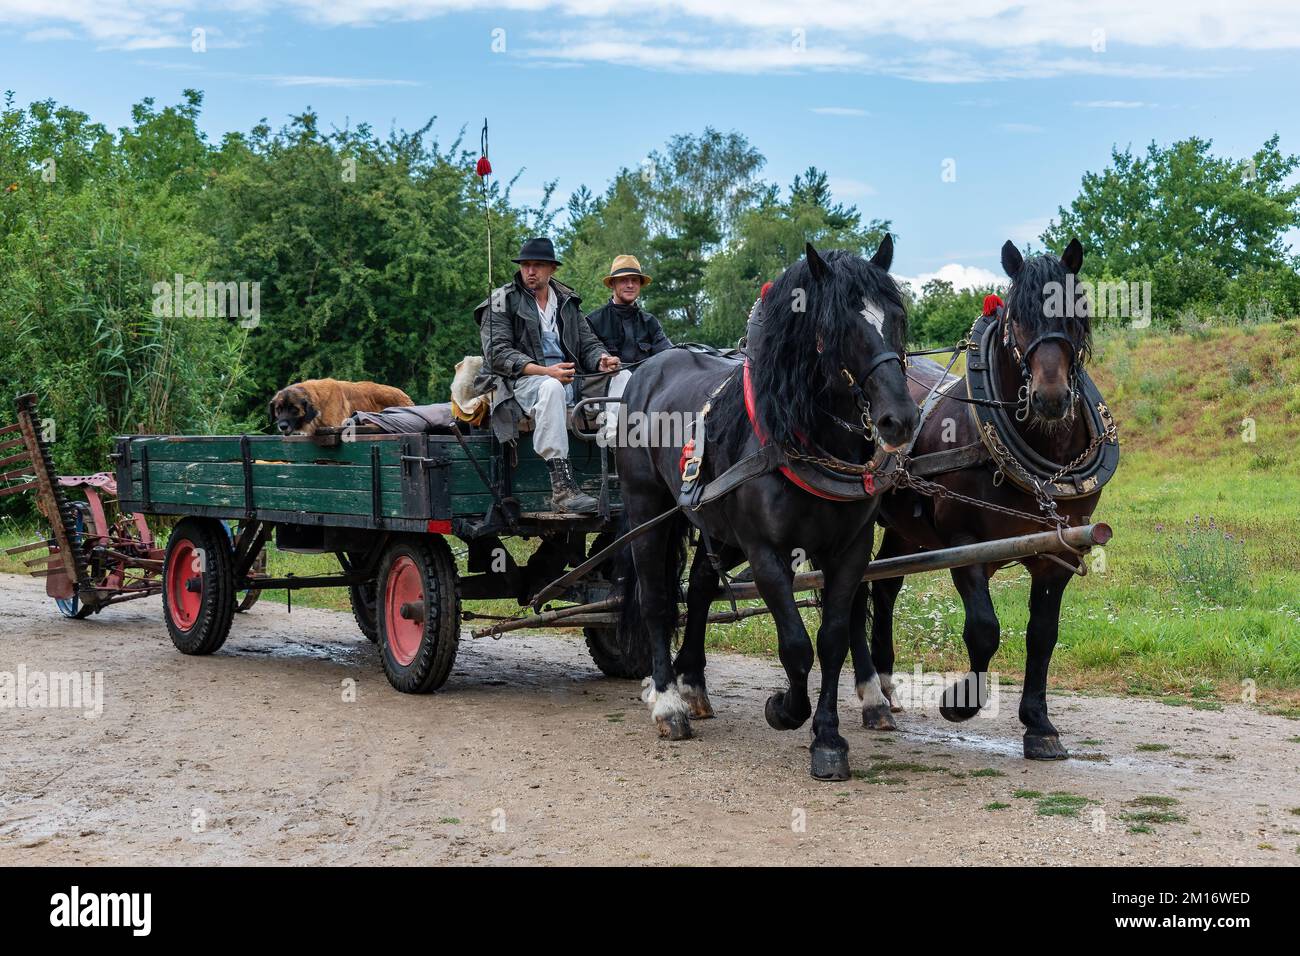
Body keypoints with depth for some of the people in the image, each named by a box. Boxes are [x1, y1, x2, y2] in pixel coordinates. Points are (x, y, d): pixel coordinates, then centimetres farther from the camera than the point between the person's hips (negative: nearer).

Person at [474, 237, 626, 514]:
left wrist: (602, 360, -9)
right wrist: (544, 371, -21)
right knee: (551, 388, -41)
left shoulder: (568, 302, 21)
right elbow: (498, 352, -7)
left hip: (569, 379, 6)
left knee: (623, 378, -15)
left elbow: (588, 343, 18)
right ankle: (562, 488, -48)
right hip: (520, 381, -6)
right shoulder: (502, 302, 5)